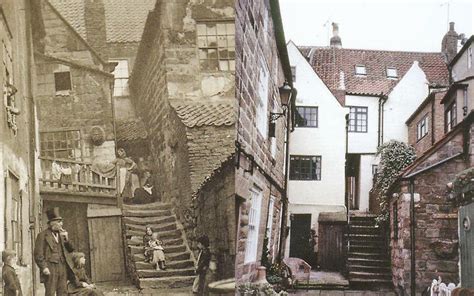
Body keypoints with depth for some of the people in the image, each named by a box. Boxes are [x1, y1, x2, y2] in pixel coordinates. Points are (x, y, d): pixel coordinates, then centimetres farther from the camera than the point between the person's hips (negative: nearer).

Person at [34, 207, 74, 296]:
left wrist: (66, 239, 0)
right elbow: (38, 254, -7)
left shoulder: (61, 234, 17)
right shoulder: (43, 235, -2)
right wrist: (44, 267, -16)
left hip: (63, 268, 6)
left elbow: (70, 250, 16)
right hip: (50, 269, -6)